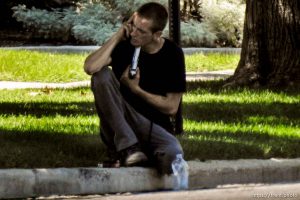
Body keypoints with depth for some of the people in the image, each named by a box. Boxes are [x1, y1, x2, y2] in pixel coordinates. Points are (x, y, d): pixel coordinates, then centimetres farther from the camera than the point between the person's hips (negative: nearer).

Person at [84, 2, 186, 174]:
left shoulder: (173, 55, -5)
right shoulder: (124, 45, -4)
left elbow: (171, 108, -4)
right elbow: (90, 67, -22)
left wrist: (135, 89, -12)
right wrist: (117, 37, -17)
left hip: (154, 127, -3)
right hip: (117, 128, 3)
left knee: (172, 154, -39)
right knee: (102, 75, -25)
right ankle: (128, 148, -25)